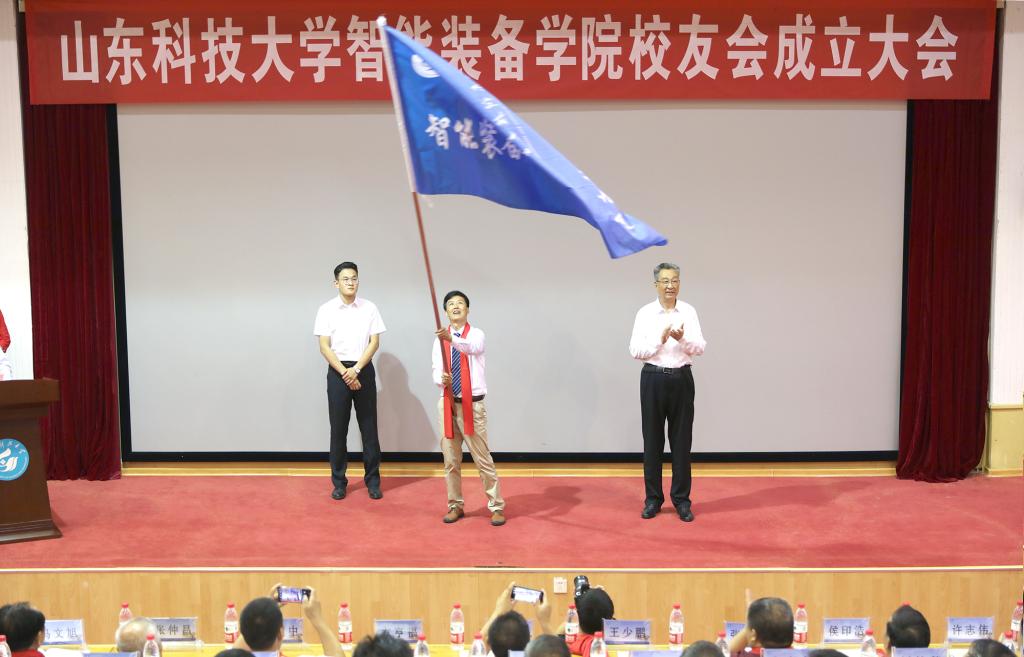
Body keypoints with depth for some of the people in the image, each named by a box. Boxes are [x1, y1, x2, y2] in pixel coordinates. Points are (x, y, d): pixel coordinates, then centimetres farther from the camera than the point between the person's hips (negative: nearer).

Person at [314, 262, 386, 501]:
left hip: (364, 370, 1)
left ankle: (373, 480, 13)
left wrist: (356, 370, -13)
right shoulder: (326, 310, -1)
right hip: (337, 372, -1)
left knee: (369, 427, 4)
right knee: (338, 429, 4)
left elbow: (374, 342, -2)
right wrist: (345, 373, -13)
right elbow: (324, 347, -5)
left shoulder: (369, 308, 2)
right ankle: (339, 482, 13)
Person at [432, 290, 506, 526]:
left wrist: (452, 339, -47)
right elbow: (436, 371, 1)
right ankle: (455, 505, 23)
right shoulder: (439, 339, 5)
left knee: (482, 457, -1)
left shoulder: (476, 333, -5)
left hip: (472, 404, -3)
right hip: (447, 403, 3)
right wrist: (442, 379, -23)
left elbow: (473, 348, -29)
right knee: (450, 458, 10)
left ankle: (496, 507, 8)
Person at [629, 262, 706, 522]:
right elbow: (635, 350, -8)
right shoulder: (645, 313, -2)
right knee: (652, 440, 6)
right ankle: (653, 498, 16)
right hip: (653, 379, -1)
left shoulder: (688, 311, 2)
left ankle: (681, 499, 14)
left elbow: (700, 347, -6)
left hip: (681, 379, 1)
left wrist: (683, 338, -25)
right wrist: (660, 339, -22)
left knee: (681, 440, 5)